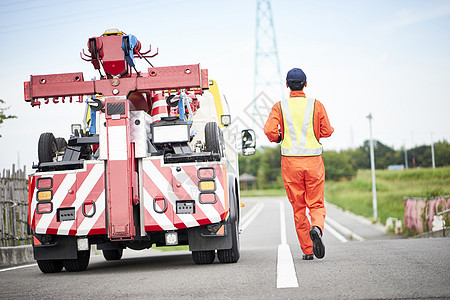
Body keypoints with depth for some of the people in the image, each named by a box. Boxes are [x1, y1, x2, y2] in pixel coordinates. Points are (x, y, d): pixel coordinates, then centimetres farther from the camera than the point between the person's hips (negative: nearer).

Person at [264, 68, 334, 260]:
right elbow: (327, 132, 1)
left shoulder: (280, 107, -1)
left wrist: (278, 138, 9)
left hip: (290, 161, 0)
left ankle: (307, 250, 10)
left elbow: (269, 130, -13)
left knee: (298, 207, 9)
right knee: (316, 204, 7)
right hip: (313, 160, 0)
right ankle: (316, 228, -24)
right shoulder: (316, 105, 0)